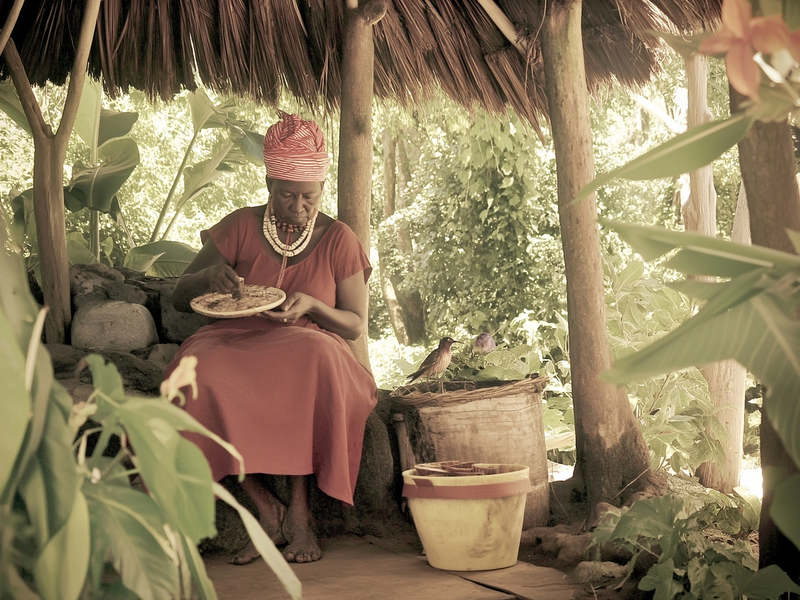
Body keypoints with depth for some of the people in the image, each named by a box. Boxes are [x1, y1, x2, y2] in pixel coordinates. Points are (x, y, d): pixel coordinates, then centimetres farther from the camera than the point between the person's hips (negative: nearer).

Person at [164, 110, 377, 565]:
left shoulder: (338, 239, 5)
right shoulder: (241, 227, 5)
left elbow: (356, 324, 6)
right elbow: (180, 298, 9)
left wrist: (311, 305, -15)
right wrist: (209, 276, -15)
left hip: (309, 349, -1)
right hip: (237, 345, 1)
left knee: (315, 358, -39)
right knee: (202, 373, -35)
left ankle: (300, 510, -25)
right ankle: (266, 509, -24)